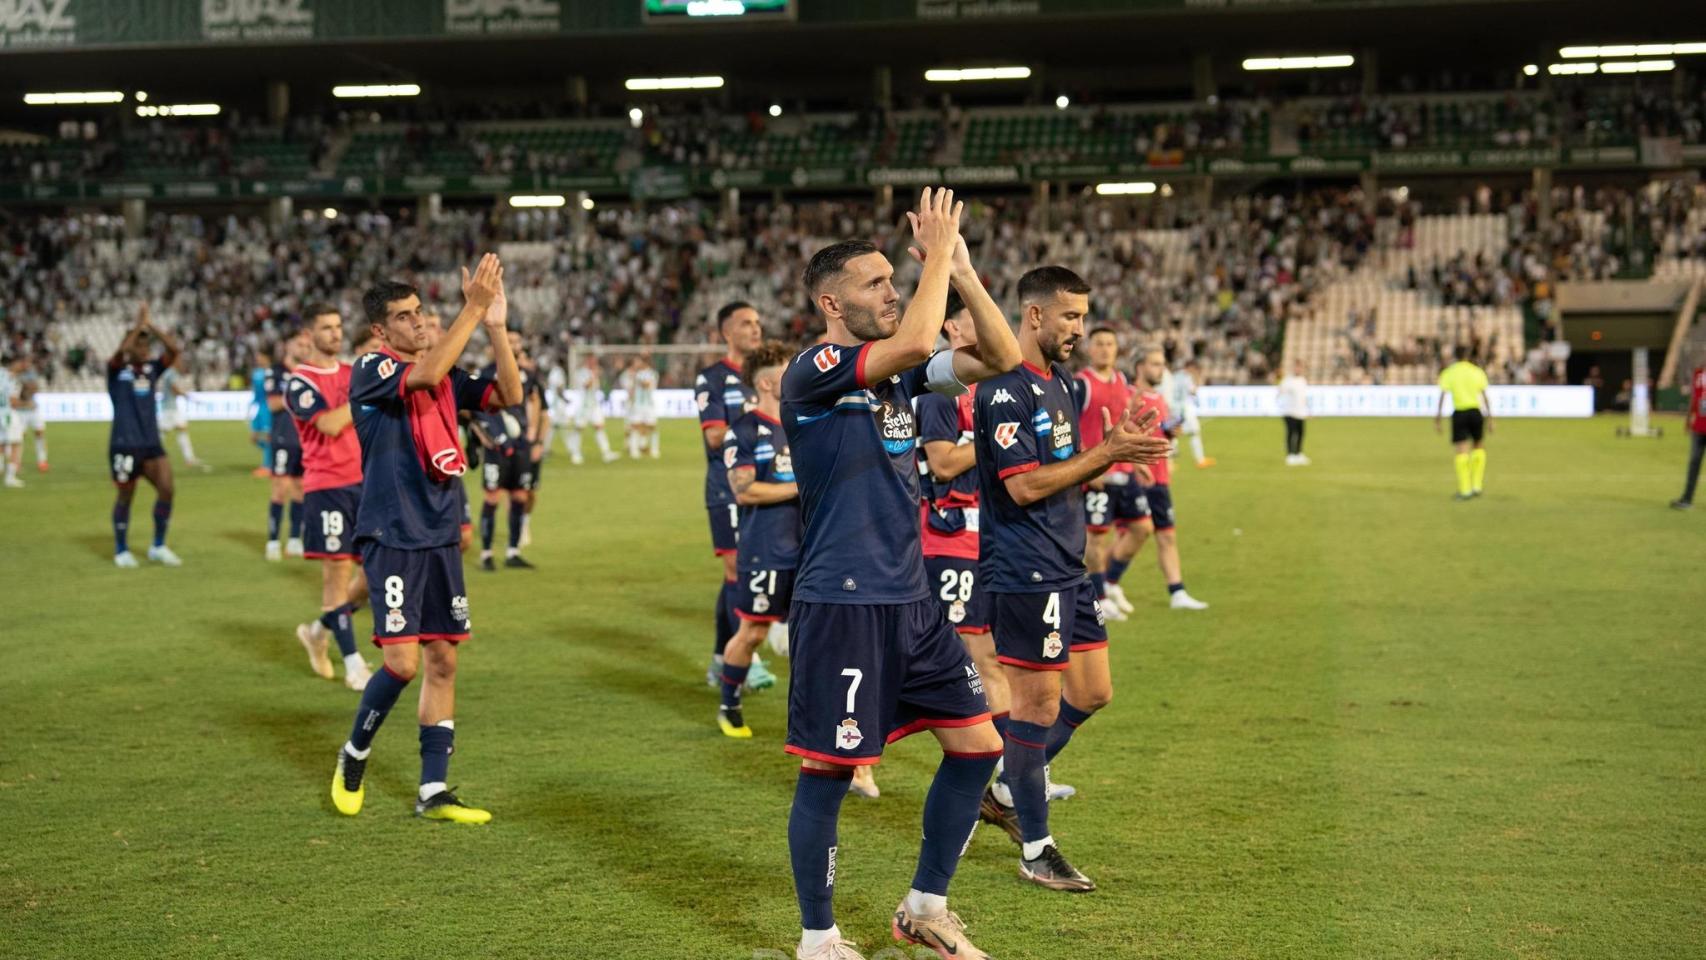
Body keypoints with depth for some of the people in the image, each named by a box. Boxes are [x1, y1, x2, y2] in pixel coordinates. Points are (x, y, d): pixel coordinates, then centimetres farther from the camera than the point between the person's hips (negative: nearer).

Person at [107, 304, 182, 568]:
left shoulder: (152, 368, 8)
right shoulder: (116, 369, -3)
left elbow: (174, 350, -7)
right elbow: (121, 351, -25)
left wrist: (150, 326, -12)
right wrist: (138, 324, -21)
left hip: (151, 444, 4)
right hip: (124, 444, -4)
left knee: (166, 489, -8)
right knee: (125, 497, 5)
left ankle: (159, 547, 6)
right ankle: (121, 550, 21)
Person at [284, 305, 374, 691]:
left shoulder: (352, 373, 14)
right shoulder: (299, 382, -6)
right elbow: (331, 424, -20)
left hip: (363, 482, 7)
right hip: (326, 488, -7)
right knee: (338, 572, -5)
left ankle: (319, 630, 25)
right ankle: (353, 663, 3)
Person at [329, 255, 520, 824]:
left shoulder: (446, 377, 13)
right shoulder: (370, 371, -7)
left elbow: (509, 396, 3)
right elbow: (427, 374, -26)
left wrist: (495, 325, -6)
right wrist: (472, 310, -24)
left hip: (440, 538, 7)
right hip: (391, 537, -7)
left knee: (443, 660, 5)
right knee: (403, 661, -12)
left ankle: (433, 792, 10)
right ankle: (355, 755, 14)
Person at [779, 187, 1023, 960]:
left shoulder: (897, 372, 11)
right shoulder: (812, 372, -12)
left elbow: (1002, 358, 7)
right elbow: (914, 341, -28)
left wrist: (962, 271, -2)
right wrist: (937, 253, -15)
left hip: (910, 599, 8)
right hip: (841, 604, -8)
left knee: (978, 746, 8)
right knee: (829, 772, 0)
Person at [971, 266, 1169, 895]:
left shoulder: (1061, 384, 15)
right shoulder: (1006, 390, -15)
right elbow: (1024, 486, -21)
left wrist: (1114, 449, 2)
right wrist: (1107, 454, -19)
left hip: (1067, 567, 10)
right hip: (1025, 574, -10)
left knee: (1092, 692, 13)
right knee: (1039, 702, -3)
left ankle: (1005, 793, 28)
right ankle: (1035, 850, 7)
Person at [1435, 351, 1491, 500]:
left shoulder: (1448, 373, 2)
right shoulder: (1478, 372, 5)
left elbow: (1442, 397, -3)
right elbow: (1485, 397, 2)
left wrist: (1437, 420, -1)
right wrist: (1489, 419, 5)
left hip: (1459, 413, -2)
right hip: (1476, 412, 2)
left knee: (1460, 450, -2)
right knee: (1478, 447, 18)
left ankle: (1465, 490, -7)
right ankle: (1477, 486, 13)